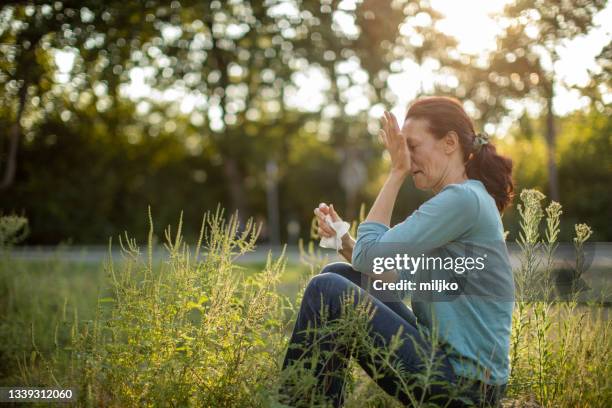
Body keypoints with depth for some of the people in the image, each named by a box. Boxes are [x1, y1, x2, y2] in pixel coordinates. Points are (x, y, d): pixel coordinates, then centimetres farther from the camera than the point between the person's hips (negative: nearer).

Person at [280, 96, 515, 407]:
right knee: (337, 275, 10)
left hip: (464, 383, -10)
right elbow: (398, 281, 13)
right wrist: (345, 242, -1)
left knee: (326, 290, -14)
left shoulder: (464, 199, -15)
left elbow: (370, 255, -14)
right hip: (443, 355, 10)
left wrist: (397, 172, -8)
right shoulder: (459, 199, 15)